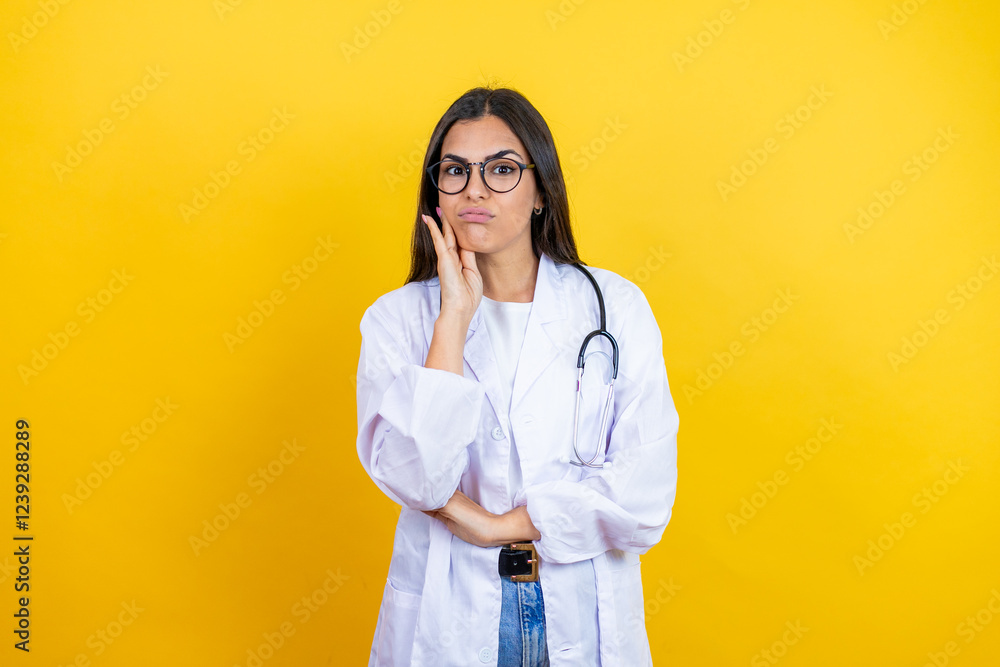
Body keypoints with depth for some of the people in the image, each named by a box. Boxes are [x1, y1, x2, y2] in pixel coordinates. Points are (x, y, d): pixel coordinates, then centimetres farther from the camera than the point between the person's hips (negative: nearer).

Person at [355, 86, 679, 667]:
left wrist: (495, 525, -14)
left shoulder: (616, 306, -6)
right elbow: (412, 478, -19)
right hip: (448, 618, 0)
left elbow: (644, 497, -12)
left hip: (584, 615, 1)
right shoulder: (397, 318, -5)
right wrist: (454, 318, -19)